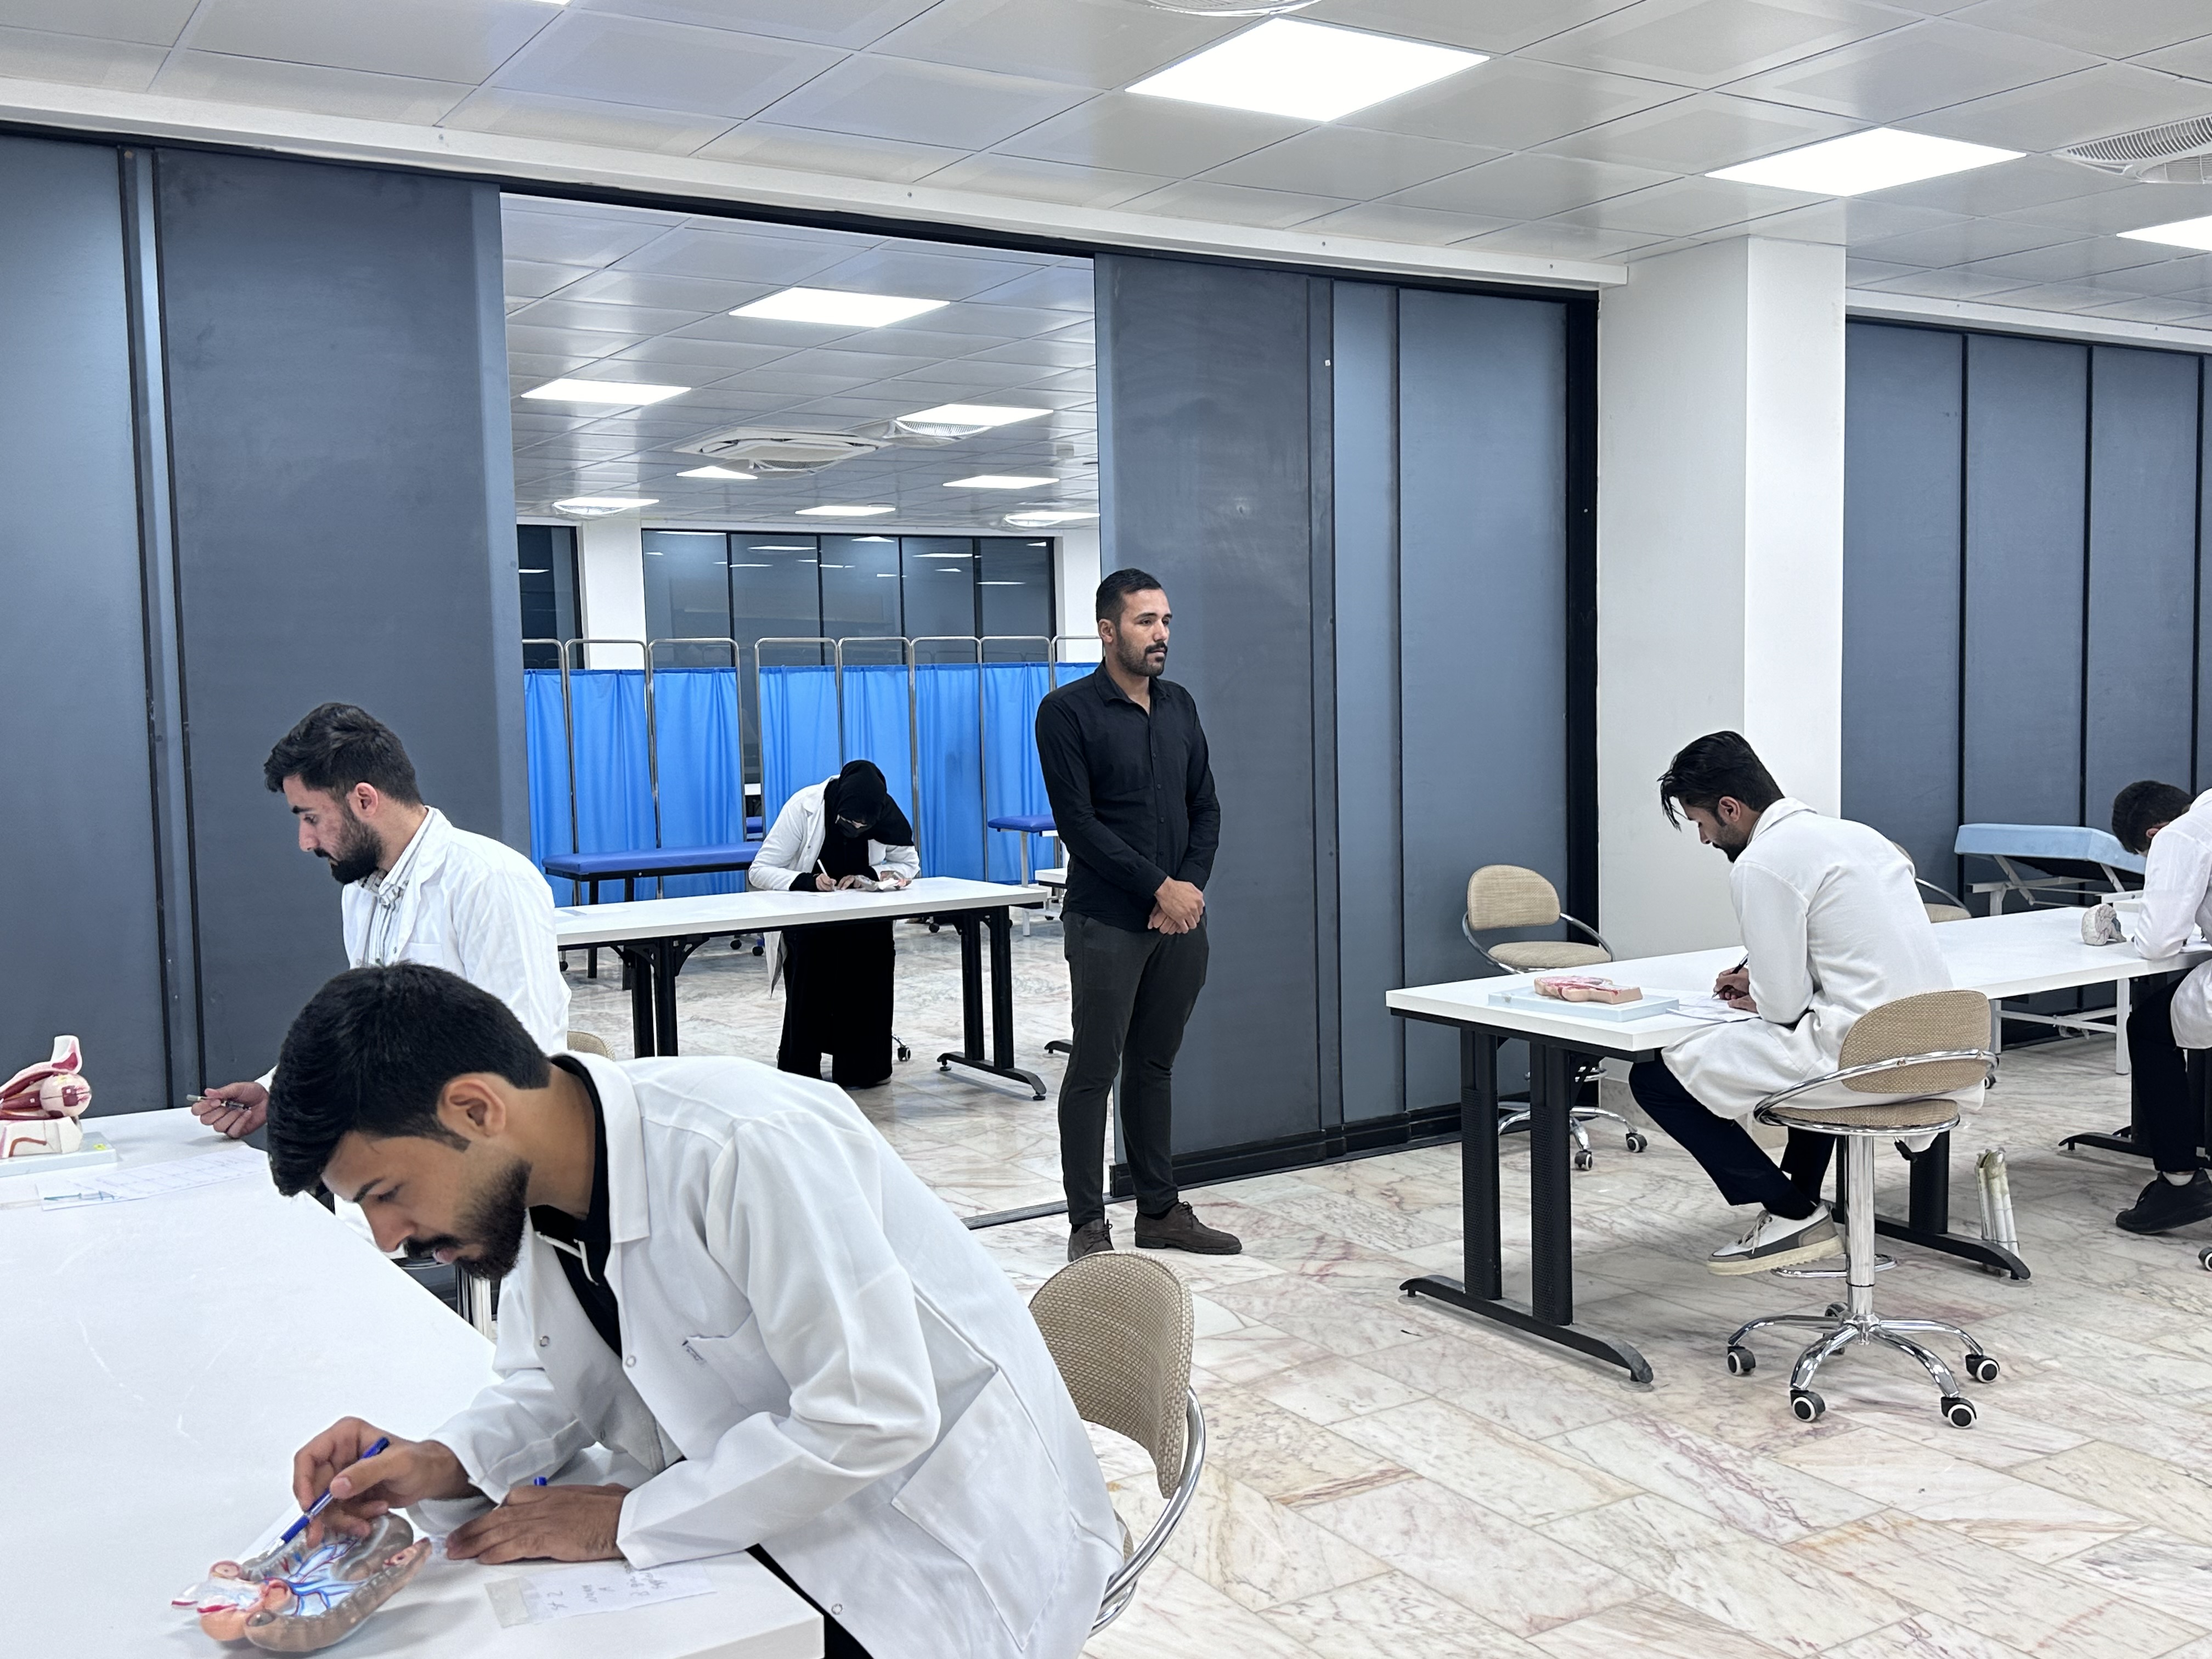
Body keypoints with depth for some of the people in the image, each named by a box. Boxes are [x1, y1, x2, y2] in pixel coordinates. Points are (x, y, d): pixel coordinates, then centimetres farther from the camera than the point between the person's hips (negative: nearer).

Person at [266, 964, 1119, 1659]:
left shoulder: (748, 1149, -30)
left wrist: (624, 1520, -21)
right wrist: (442, 1464, -11)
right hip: (777, 1531, 7)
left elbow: (872, 1416, -29)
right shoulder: (532, 1179, -4)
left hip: (942, 1549, -7)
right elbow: (552, 1386, 9)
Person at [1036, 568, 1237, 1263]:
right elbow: (1077, 822, -13)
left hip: (1179, 919, 6)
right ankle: (1088, 1223, 8)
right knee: (1094, 1070, 0)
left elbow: (1205, 807, 12)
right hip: (1107, 923, -5)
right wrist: (1159, 887, -14)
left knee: (1155, 1065, 14)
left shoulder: (1180, 706, 12)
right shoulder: (1068, 712, -7)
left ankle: (1160, 1209, 22)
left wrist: (1191, 887, -4)